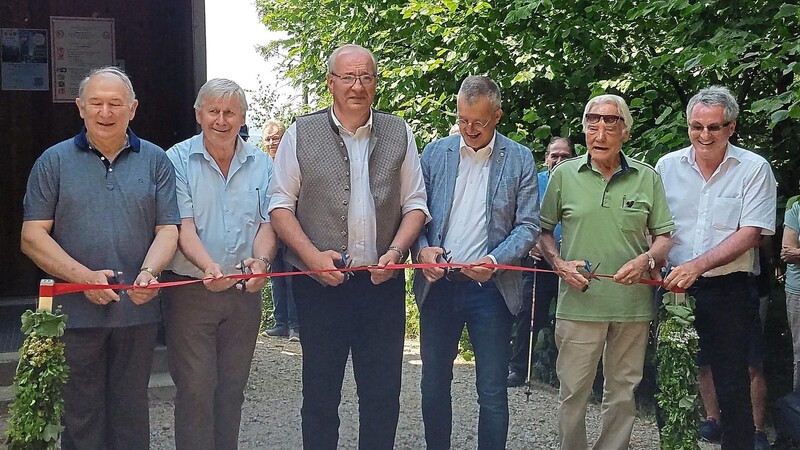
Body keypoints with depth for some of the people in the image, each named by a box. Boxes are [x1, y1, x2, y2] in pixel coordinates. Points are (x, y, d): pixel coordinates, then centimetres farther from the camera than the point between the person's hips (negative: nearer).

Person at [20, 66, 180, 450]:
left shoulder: (155, 161, 6)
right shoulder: (55, 161, 3)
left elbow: (167, 229, 2)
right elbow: (33, 237, -2)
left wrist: (149, 271, -19)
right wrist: (84, 277, -15)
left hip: (138, 310, 1)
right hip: (74, 312, -1)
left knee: (131, 415, 12)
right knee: (80, 417, 8)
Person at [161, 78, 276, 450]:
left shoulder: (261, 164, 6)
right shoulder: (178, 161, -5)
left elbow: (268, 223, 1)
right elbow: (183, 227, -13)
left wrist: (261, 260, -20)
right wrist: (209, 267, -30)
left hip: (245, 292, 3)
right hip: (191, 290, -3)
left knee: (232, 389, 13)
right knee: (195, 390, -2)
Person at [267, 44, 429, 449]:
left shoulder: (398, 134, 8)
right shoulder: (301, 134, 3)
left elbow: (415, 204, 8)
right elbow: (280, 205, 1)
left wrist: (396, 252, -9)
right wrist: (313, 256, -13)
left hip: (382, 282, 2)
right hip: (320, 280, -1)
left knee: (383, 394, 8)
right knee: (320, 393, 8)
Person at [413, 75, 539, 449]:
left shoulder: (520, 160, 0)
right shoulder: (435, 153, 5)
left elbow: (528, 225, -1)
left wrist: (495, 260, -17)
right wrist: (422, 249, -11)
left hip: (491, 288, -2)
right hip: (438, 285, 2)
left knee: (492, 392, 3)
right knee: (434, 384, 12)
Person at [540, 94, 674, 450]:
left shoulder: (648, 177, 5)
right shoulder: (564, 174, 3)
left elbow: (664, 236, 9)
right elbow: (543, 230, 10)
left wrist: (646, 260, -10)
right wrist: (559, 264, -6)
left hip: (632, 302, 1)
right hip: (578, 300, -1)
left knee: (623, 390, 11)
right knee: (573, 390, 3)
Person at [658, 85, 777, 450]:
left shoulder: (754, 169, -3)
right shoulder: (667, 166, 6)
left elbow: (750, 233, -11)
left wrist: (698, 265, -21)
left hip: (728, 289, -3)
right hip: (672, 287, 3)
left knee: (732, 385, 1)